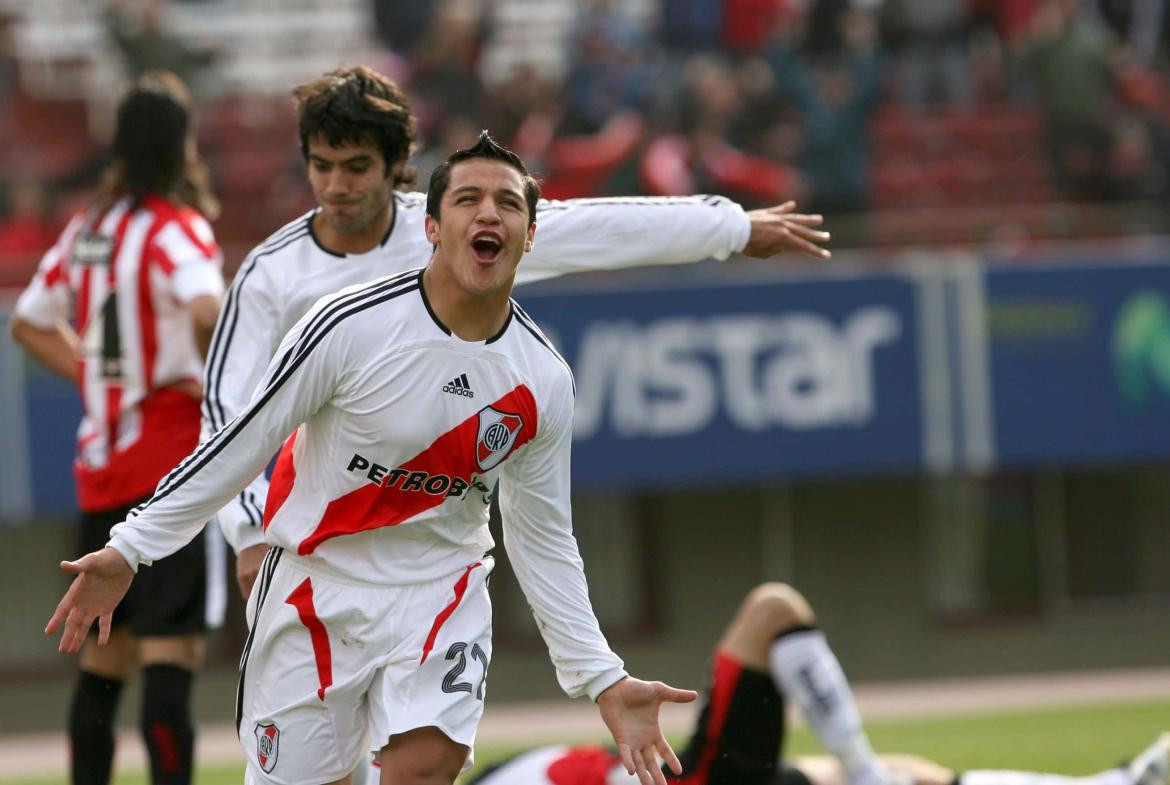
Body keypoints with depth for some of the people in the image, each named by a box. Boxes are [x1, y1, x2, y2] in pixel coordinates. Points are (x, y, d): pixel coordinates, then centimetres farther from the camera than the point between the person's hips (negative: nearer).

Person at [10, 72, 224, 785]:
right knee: (171, 652, -11)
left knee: (104, 655, 15)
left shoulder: (88, 229, 11)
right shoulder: (176, 230, -11)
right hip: (173, 463, -7)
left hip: (100, 464, 7)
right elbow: (207, 311, -31)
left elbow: (29, 323, 23)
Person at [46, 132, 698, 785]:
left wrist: (602, 681, 2)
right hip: (317, 586, -2)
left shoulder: (546, 382, -5)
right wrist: (130, 549, -6)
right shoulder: (350, 327, -16)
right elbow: (242, 444, -7)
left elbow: (545, 541, 6)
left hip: (441, 593, 2)